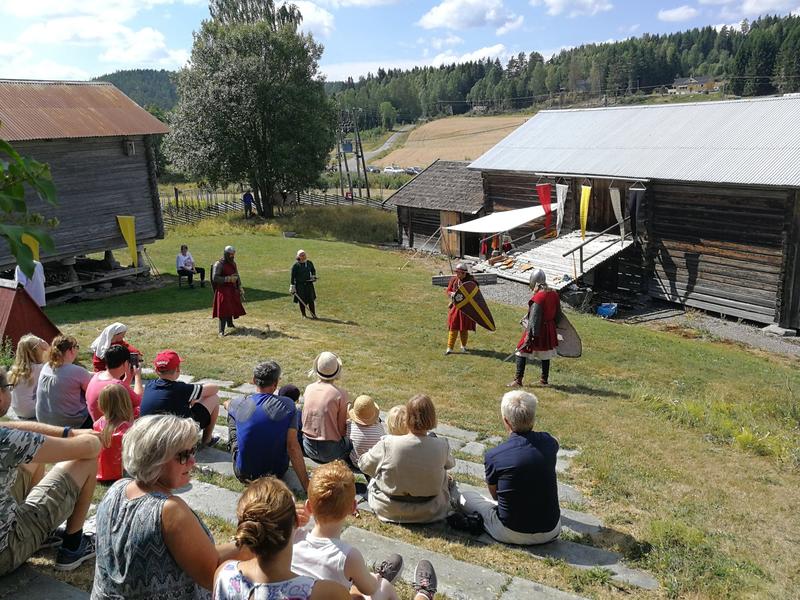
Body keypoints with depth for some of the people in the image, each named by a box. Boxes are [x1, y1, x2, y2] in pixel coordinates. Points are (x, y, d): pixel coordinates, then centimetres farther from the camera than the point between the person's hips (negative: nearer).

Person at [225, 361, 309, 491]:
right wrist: (306, 485, -16)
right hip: (276, 473, -1)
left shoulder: (239, 403, -10)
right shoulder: (287, 405, -16)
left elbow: (227, 405, 17)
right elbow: (293, 447, -20)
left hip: (243, 474, 1)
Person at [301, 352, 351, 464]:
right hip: (330, 452, -5)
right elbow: (342, 430, -8)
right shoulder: (340, 394, -16)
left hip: (308, 448, 5)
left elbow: (303, 419, 10)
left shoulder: (309, 388, -1)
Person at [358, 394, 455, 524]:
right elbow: (450, 463, 4)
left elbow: (364, 465, -7)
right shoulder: (442, 446, -21)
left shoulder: (387, 444, -26)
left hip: (389, 511, -1)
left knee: (375, 477, 27)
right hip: (429, 513, 2)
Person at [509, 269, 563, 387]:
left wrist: (530, 334, -17)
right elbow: (558, 314, 11)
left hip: (538, 329, -7)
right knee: (545, 353, 18)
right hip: (549, 329, 7)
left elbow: (534, 318, -21)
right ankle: (544, 379, 26)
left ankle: (518, 380, -1)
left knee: (522, 352, 1)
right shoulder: (554, 294, 2)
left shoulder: (538, 297, -21)